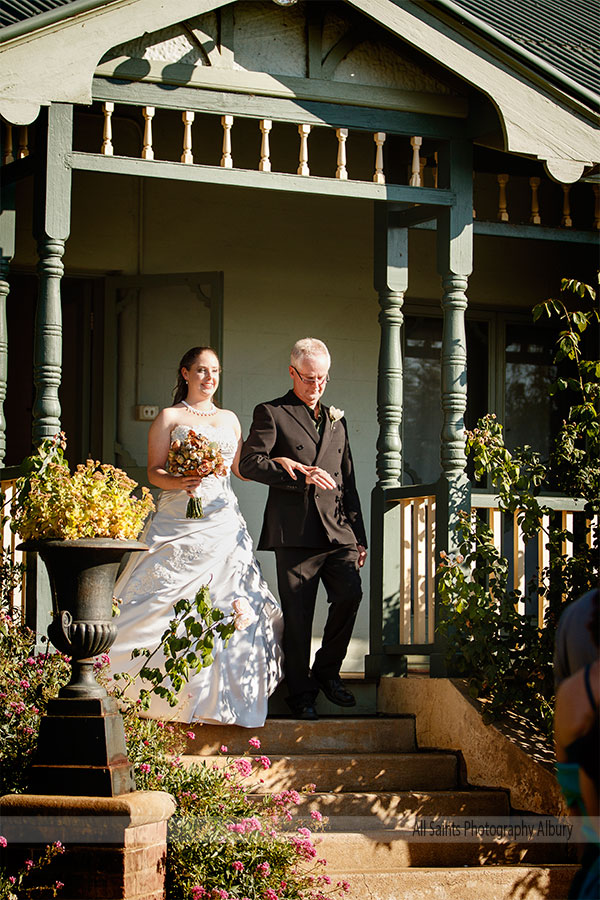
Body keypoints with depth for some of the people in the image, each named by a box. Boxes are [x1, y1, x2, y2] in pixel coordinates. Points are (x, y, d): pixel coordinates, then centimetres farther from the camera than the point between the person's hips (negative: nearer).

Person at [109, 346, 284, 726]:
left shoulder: (229, 419, 18)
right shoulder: (170, 417, 6)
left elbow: (242, 468, 20)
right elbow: (154, 471, 1)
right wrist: (178, 482, -19)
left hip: (223, 523, 3)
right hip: (179, 522, -3)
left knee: (228, 607, -5)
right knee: (164, 606, -8)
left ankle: (223, 694, 1)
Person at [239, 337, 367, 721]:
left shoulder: (337, 419, 22)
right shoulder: (271, 414, 5)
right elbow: (250, 462, -9)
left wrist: (359, 536, 18)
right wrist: (300, 477, -17)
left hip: (338, 530, 4)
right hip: (295, 532, -4)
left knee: (350, 594, -11)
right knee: (297, 616, -2)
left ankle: (327, 671, 10)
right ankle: (301, 693, 11)